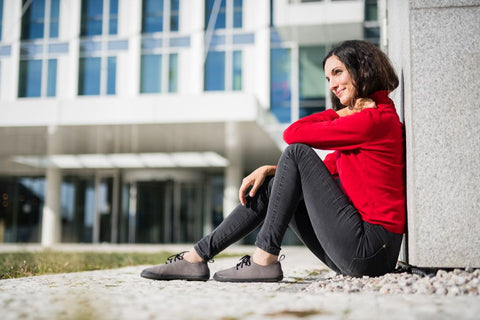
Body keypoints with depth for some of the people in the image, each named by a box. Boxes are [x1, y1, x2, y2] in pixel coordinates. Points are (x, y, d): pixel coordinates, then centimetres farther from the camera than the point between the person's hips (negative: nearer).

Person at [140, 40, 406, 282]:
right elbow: (324, 171, 16)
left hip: (369, 249, -9)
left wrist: (339, 113, 3)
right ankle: (197, 256, 7)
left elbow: (293, 134, -11)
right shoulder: (362, 120, 19)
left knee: (297, 152, -11)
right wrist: (271, 170, 4)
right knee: (271, 186, 9)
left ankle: (264, 260, -10)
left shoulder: (374, 119, -12)